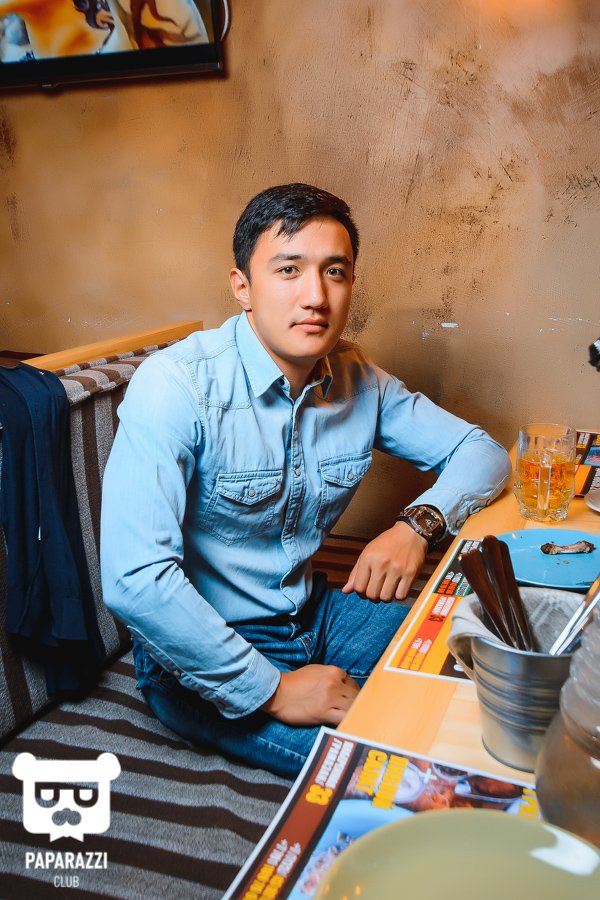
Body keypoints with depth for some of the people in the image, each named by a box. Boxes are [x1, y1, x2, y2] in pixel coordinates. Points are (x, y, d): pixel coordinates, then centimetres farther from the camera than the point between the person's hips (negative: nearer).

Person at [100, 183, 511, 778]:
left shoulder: (359, 381, -3)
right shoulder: (175, 386, -23)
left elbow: (481, 451, 7)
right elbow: (135, 580, -31)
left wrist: (419, 523, -15)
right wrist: (272, 690, -24)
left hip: (312, 612, 6)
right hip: (201, 656, -6)